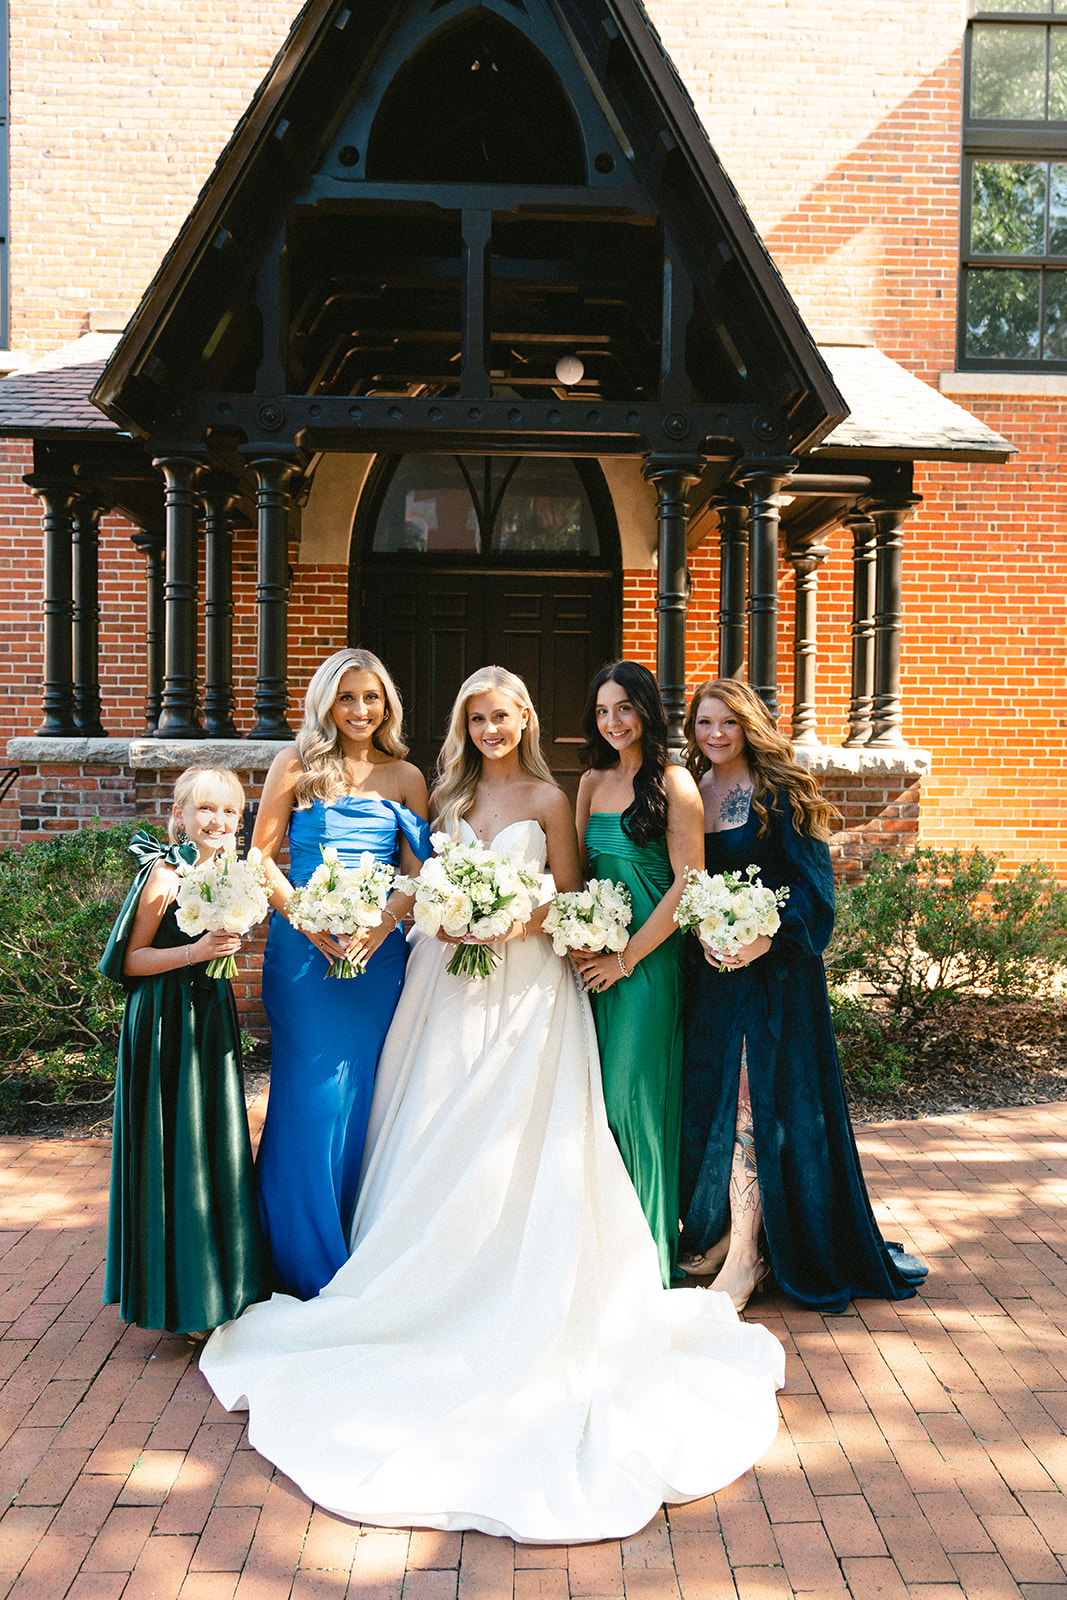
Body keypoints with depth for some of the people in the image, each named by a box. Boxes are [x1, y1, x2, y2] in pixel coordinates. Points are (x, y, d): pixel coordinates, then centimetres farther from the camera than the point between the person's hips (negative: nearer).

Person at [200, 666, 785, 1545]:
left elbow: (570, 903, 1)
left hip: (524, 988, -4)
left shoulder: (549, 800, -1)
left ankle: (514, 1304, 11)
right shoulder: (449, 795, 11)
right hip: (448, 985, 4)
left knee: (512, 1153, -1)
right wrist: (443, 917, -7)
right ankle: (430, 1296, 17)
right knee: (434, 1145, 5)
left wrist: (518, 920, -16)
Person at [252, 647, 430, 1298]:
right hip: (305, 949, -2)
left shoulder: (405, 776, 8)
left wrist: (381, 924, -13)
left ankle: (360, 1260, 23)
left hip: (378, 951, 2)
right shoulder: (296, 764, 2)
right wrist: (308, 919, -12)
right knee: (309, 1095, 1)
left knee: (362, 1096, 8)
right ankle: (308, 1262, 17)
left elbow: (419, 871, 4)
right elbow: (262, 854, 0)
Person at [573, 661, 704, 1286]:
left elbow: (688, 882, -12)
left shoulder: (673, 783, -8)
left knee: (634, 1090, -3)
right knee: (596, 1091, 8)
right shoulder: (592, 780, 12)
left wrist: (628, 957, -11)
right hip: (594, 955, 6)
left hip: (649, 958, -6)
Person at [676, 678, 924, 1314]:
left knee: (754, 1098, -5)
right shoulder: (690, 794, 8)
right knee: (709, 1095, 10)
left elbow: (811, 883, -10)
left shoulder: (780, 793, -7)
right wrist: (701, 930, -8)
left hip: (773, 967, -5)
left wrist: (765, 938, -22)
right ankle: (720, 1229, 25)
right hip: (710, 965, 5)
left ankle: (745, 1254, 3)